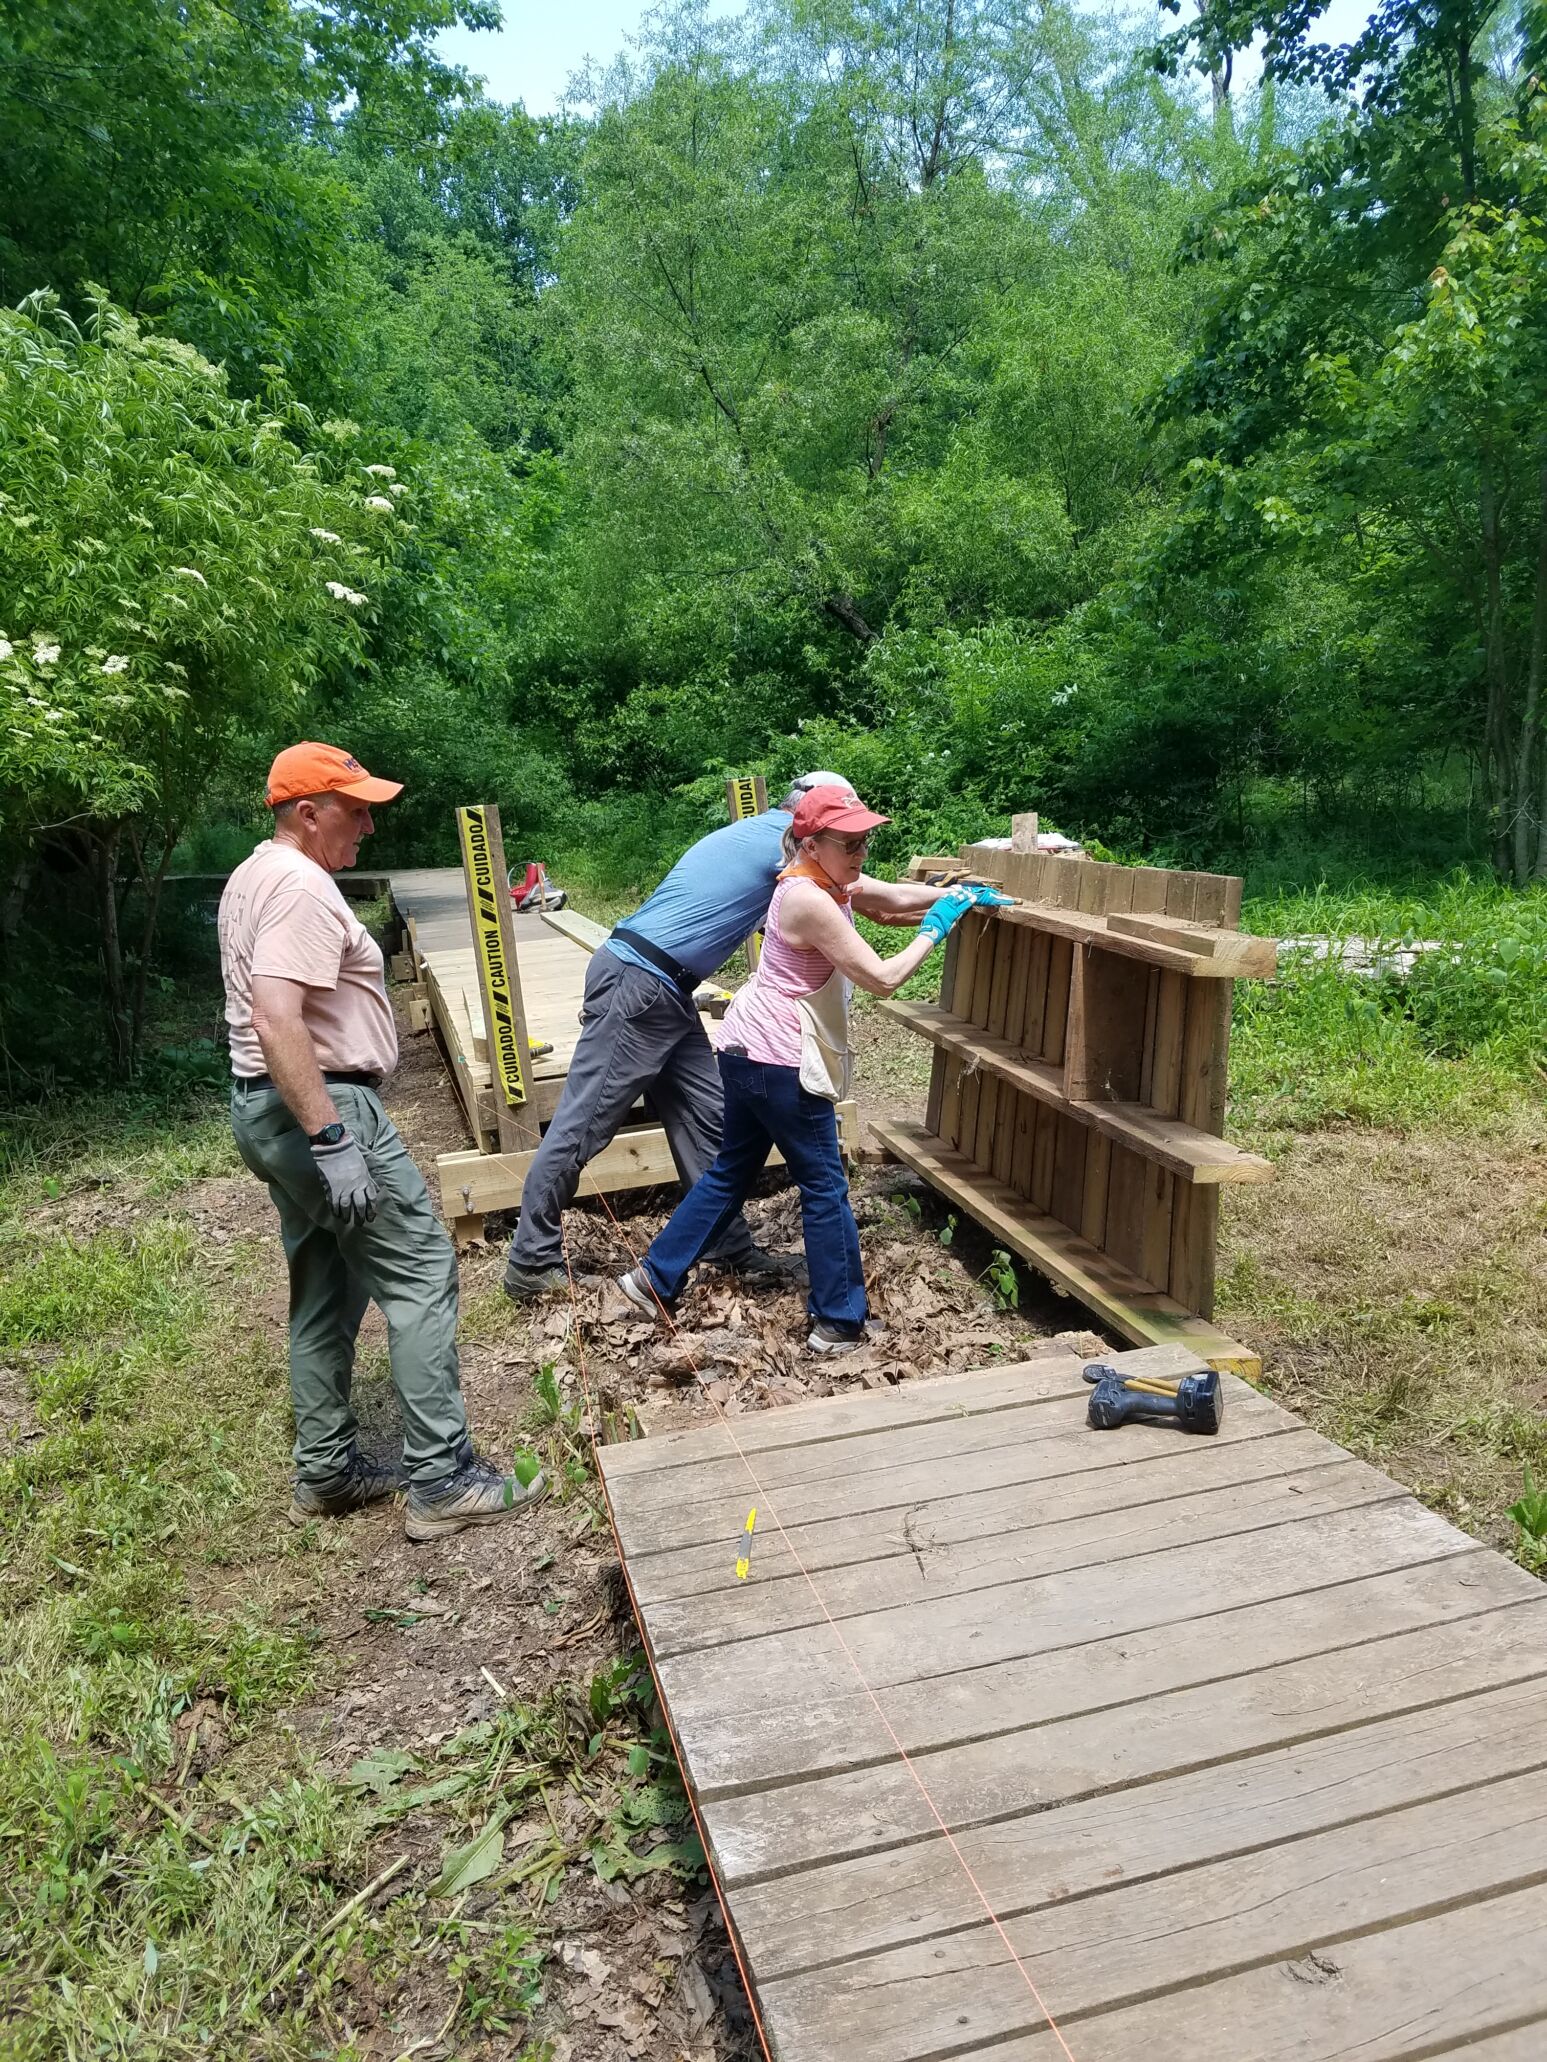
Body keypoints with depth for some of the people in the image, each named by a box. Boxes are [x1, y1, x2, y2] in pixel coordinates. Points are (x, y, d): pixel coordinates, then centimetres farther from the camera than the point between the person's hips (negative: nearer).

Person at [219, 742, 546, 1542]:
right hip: (322, 1106, -11)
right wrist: (332, 1140, -31)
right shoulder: (301, 887, -18)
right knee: (422, 1275, -4)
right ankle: (442, 1481, 1)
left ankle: (325, 1473, 25)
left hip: (266, 1108, 11)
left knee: (325, 1291, 16)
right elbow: (277, 1022, -30)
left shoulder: (252, 877, 15)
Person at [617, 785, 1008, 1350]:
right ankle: (840, 1322, 13)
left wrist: (962, 894, 6)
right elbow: (882, 979, -22)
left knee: (732, 1172, 19)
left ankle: (655, 1277, 26)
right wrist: (935, 930, -11)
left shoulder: (829, 882, 8)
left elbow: (898, 895, 17)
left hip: (750, 1050, 10)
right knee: (824, 1187, 2)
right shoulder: (811, 901, -22)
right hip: (780, 1060, -10)